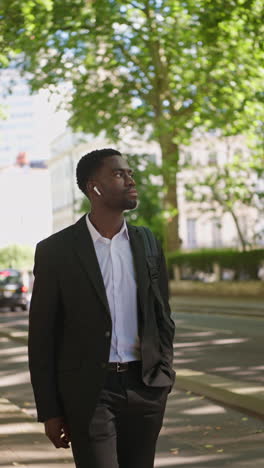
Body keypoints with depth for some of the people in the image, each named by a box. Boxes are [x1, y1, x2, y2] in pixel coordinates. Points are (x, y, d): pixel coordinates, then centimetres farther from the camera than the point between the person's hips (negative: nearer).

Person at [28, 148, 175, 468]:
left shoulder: (147, 245, 7)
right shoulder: (55, 250, -4)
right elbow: (41, 336, -2)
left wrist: (163, 379, 5)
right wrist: (49, 411, -3)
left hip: (144, 389, 4)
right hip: (88, 392, -3)